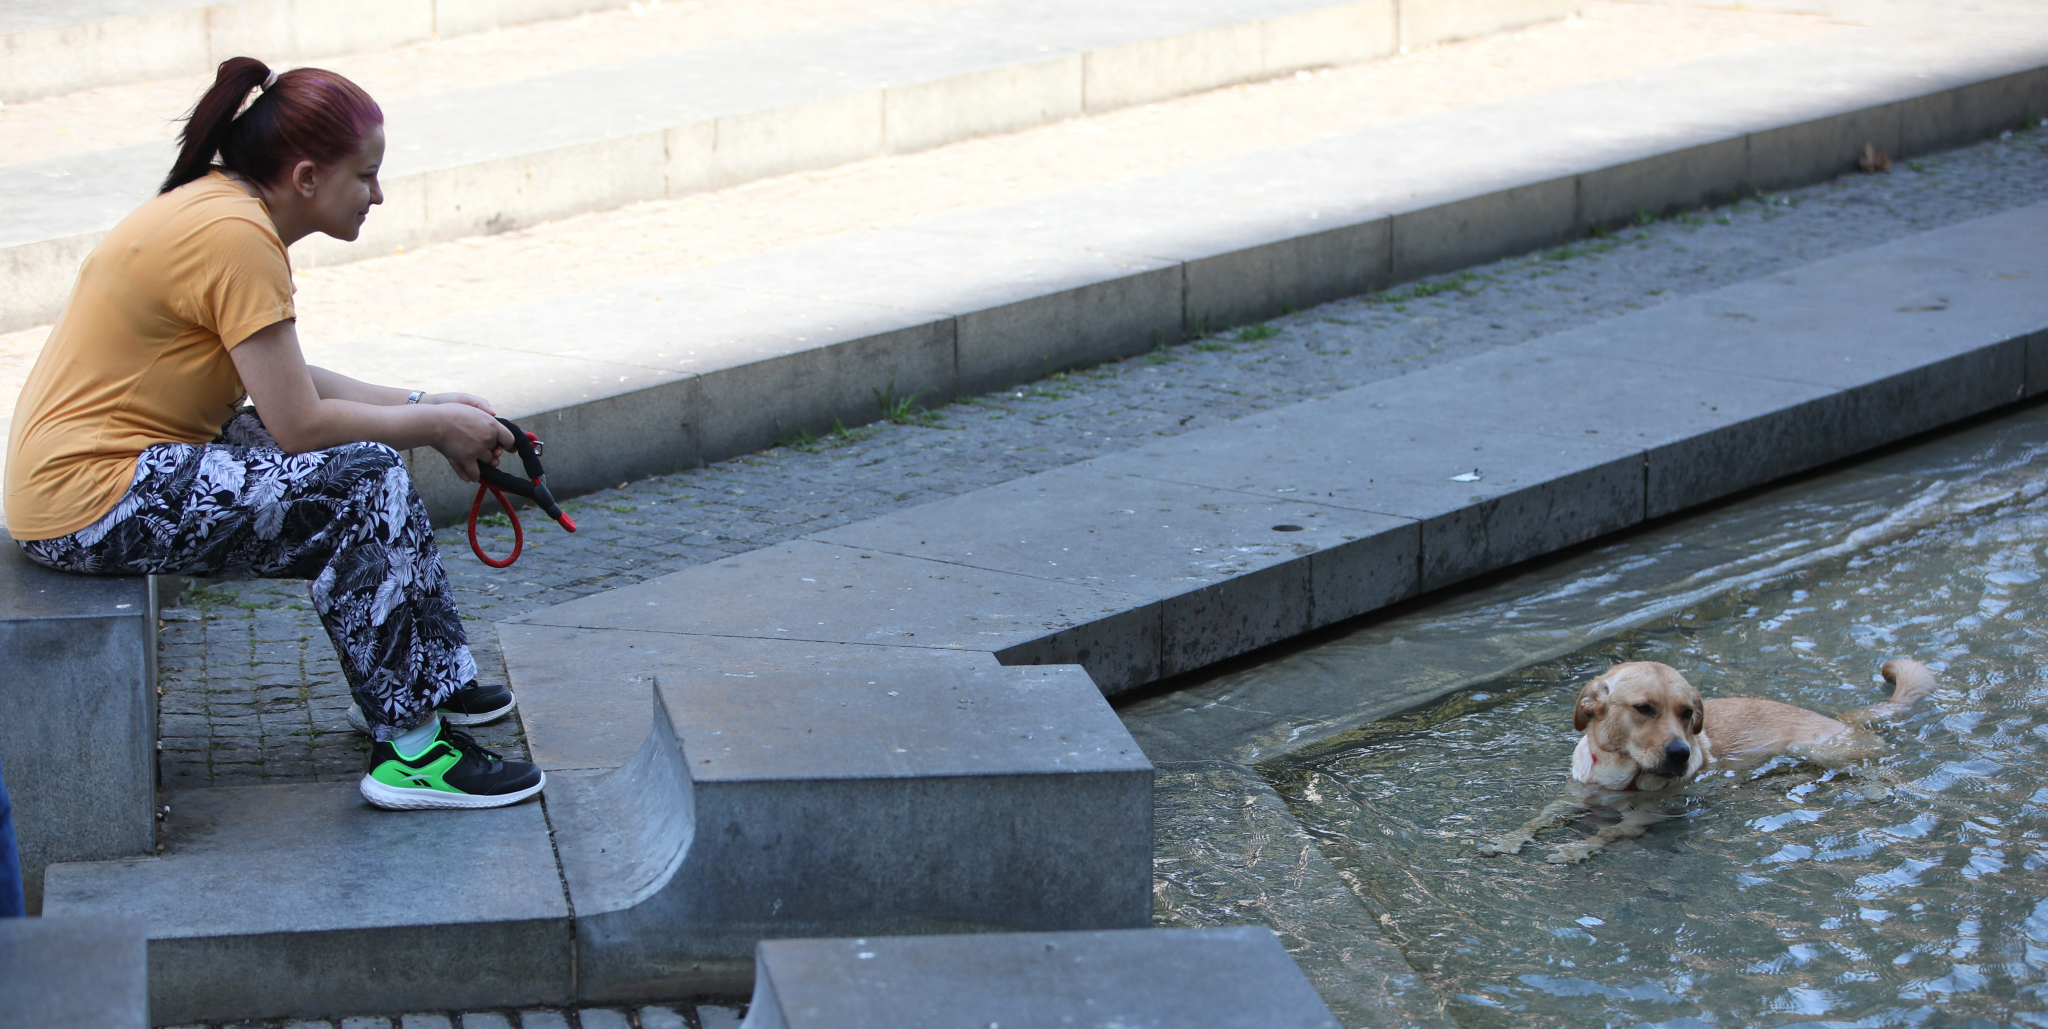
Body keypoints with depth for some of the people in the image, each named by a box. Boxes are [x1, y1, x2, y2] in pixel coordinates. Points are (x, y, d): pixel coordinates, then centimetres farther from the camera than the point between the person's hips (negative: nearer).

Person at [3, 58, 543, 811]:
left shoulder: (218, 206, 9)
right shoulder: (235, 236, -22)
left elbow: (285, 385, 12)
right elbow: (299, 423, -22)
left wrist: (421, 405, 6)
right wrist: (434, 425, -9)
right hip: (90, 508, -11)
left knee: (371, 457, 14)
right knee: (362, 482, -17)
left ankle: (428, 679, 23)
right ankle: (407, 749, -10)